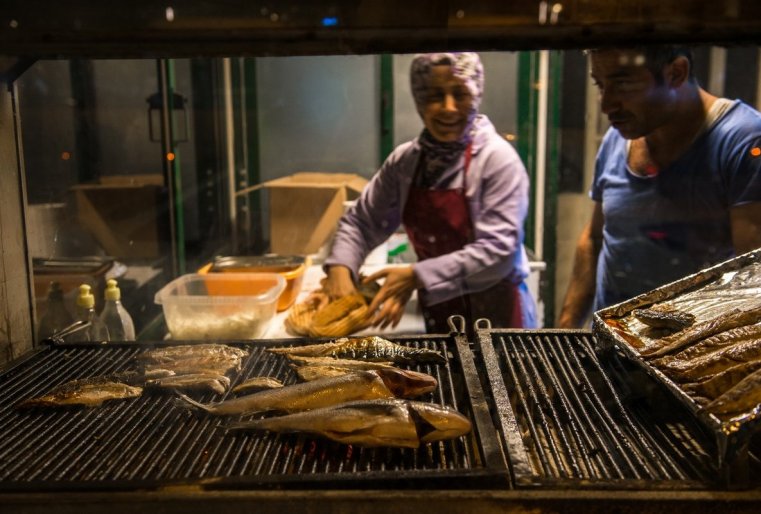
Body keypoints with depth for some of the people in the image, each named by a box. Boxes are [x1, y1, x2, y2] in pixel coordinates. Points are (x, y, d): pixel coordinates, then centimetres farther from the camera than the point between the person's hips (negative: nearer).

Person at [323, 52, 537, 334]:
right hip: (437, 316, 4)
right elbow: (360, 221, 7)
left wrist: (417, 276, -26)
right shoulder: (405, 160, -1)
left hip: (497, 317, -4)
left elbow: (498, 249, -21)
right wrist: (340, 266, -12)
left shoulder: (497, 158, -15)